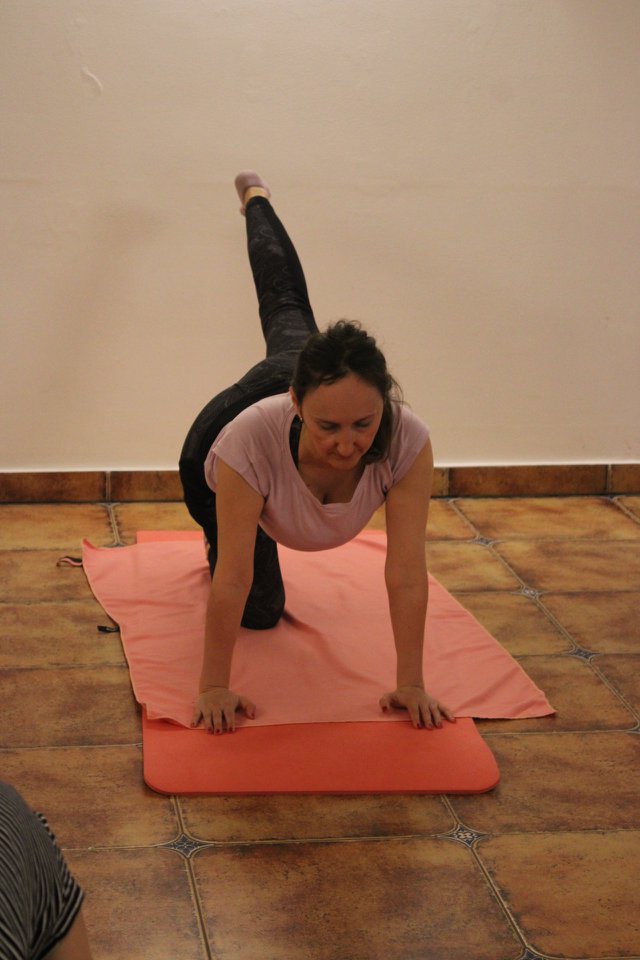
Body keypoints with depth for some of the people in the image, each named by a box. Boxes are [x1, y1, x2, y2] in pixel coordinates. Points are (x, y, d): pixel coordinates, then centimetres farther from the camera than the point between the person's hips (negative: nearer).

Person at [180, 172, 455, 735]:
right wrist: (214, 688, -33)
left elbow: (407, 573, -41)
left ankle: (256, 199, 63)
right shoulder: (251, 439, -51)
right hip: (212, 466, -2)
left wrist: (412, 685, -35)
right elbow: (232, 580, -42)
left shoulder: (408, 441, -46)